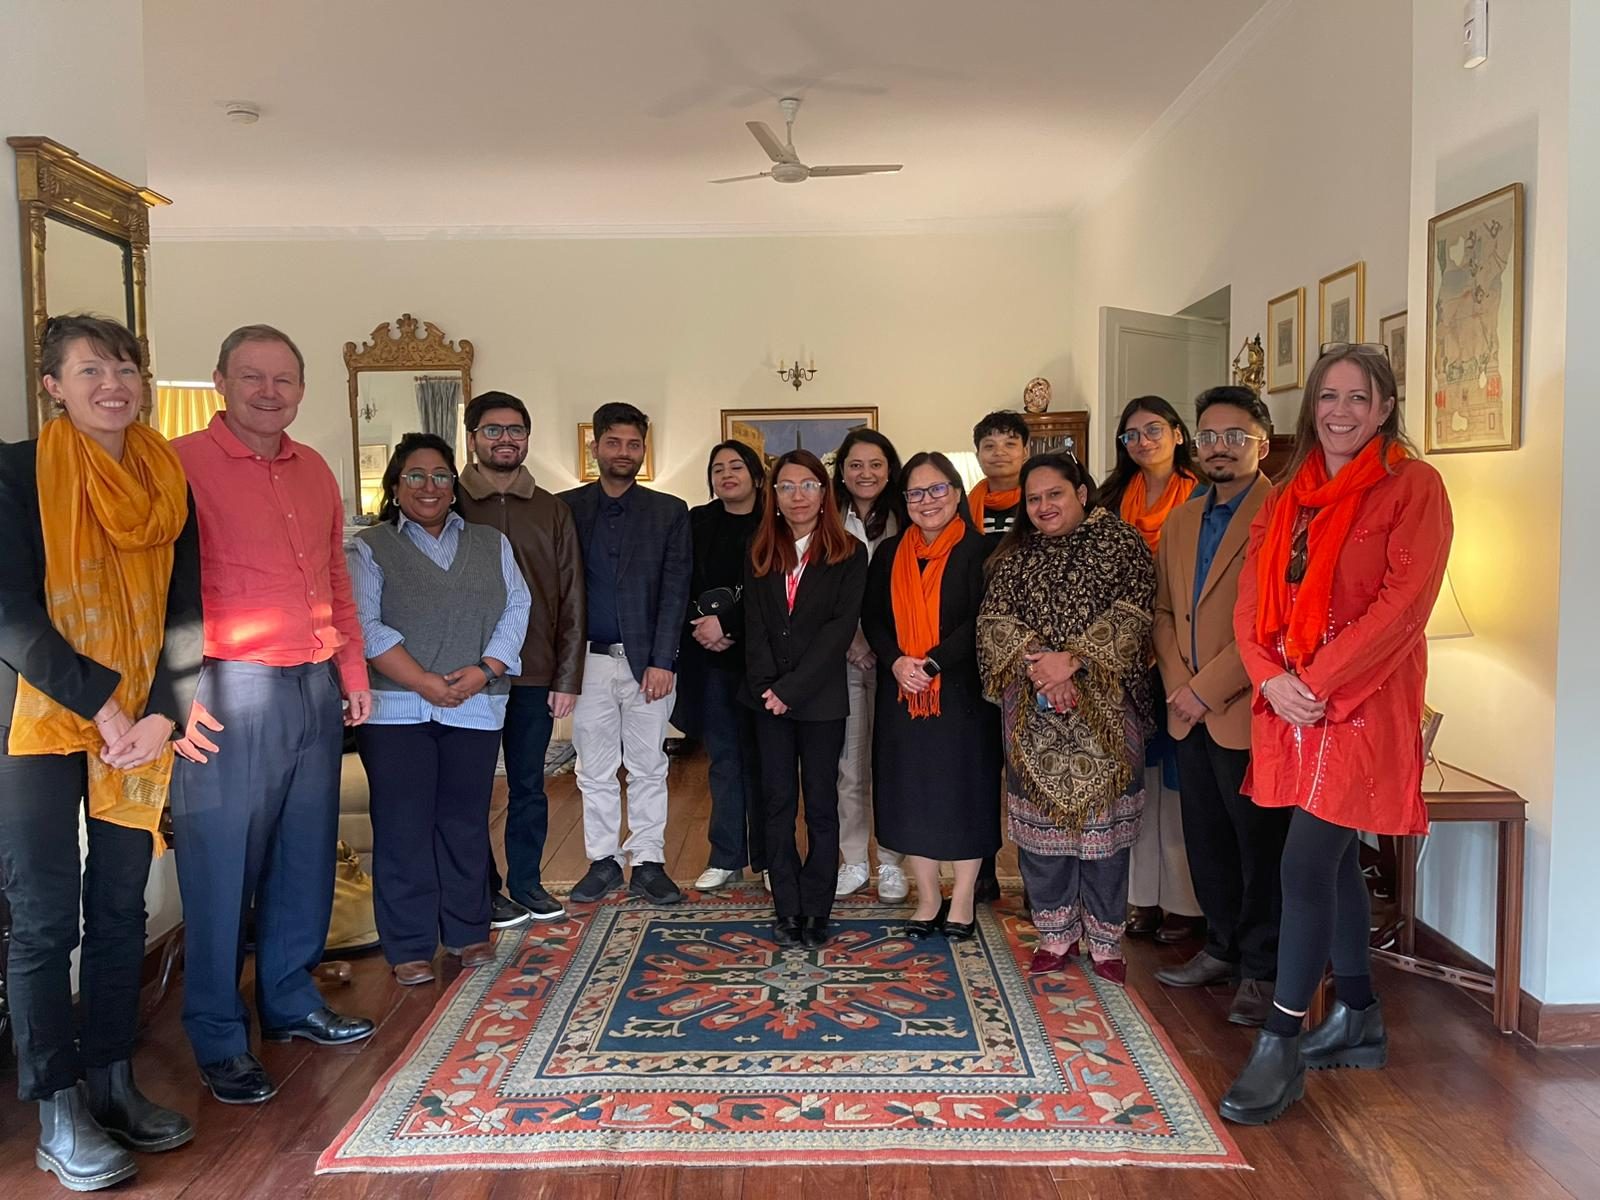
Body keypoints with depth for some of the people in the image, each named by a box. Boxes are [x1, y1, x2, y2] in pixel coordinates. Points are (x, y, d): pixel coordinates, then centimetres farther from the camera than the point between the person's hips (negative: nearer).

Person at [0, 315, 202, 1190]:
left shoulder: (168, 482, 8)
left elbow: (186, 609, 5)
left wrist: (164, 714, -7)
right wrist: (95, 700, -15)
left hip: (140, 724, 4)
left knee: (120, 908, 10)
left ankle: (111, 1081, 23)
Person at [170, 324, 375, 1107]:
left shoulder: (315, 470, 14)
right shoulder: (182, 463, -6)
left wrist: (354, 672, 17)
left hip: (318, 689, 6)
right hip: (232, 691, -6)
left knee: (306, 856, 14)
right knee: (222, 865, 2)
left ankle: (292, 1001, 29)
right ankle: (219, 1037, 16)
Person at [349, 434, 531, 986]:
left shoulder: (491, 544, 14)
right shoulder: (371, 547, 4)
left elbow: (515, 609, 5)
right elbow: (366, 626, -7)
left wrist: (483, 671, -11)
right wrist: (425, 682, -16)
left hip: (475, 709, 3)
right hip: (396, 709, -2)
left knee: (466, 824, 9)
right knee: (403, 828, 1)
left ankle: (468, 932, 22)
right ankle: (409, 948, 11)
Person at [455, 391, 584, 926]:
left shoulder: (552, 511, 7)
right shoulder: (451, 506, -1)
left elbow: (570, 601, 6)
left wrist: (568, 677, 1)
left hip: (535, 675, 2)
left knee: (529, 786, 12)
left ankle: (526, 882, 26)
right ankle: (484, 890, 21)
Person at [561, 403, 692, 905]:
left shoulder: (670, 512, 5)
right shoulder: (567, 508, 5)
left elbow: (674, 591, -1)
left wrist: (661, 661, -9)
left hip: (647, 660, 0)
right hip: (589, 660, 1)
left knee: (648, 769, 7)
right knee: (594, 771, 9)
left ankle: (648, 864, 17)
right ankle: (603, 862, 21)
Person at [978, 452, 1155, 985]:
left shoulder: (1119, 543, 2)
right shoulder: (1016, 555, 12)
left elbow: (1131, 615, -9)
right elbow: (993, 618, 1)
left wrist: (1073, 659, -18)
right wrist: (1034, 662, -15)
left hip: (1104, 710, -3)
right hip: (1032, 712, 3)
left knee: (1102, 820, 2)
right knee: (1040, 821, 6)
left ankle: (1105, 940, 17)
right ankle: (1056, 934, 21)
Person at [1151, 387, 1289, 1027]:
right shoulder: (1181, 520, 15)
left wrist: (1207, 688, -16)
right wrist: (1177, 684, -1)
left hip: (1248, 714, -7)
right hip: (1190, 713, 7)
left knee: (1261, 847, 5)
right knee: (1206, 842, 17)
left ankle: (1263, 971, 19)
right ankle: (1223, 947, 33)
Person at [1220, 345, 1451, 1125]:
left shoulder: (1412, 486, -5)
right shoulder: (1291, 495, 13)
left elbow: (1404, 602, -15)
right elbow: (1253, 598, 7)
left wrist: (1319, 680, -19)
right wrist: (1270, 677, -10)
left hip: (1361, 704, -6)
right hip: (1288, 705, 6)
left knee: (1306, 864, -9)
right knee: (1333, 861, 15)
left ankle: (1279, 1048, 2)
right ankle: (1358, 1021, 30)